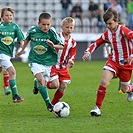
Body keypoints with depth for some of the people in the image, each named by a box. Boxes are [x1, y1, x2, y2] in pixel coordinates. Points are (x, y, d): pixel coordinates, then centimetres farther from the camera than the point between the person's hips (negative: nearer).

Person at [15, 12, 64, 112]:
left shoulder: (52, 32, -12)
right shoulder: (32, 30, -8)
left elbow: (62, 46, -6)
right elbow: (27, 39, 15)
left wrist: (53, 46, -26)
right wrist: (22, 50, 27)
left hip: (48, 61, 1)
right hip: (35, 61, -1)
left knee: (44, 83, 2)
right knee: (41, 79, -22)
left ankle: (37, 84, 41)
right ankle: (48, 103, -16)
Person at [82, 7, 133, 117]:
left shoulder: (123, 30, -18)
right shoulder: (107, 34, 1)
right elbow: (96, 44, 12)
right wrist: (88, 52, -6)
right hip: (113, 61, 4)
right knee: (104, 81, -20)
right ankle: (98, 107, -15)